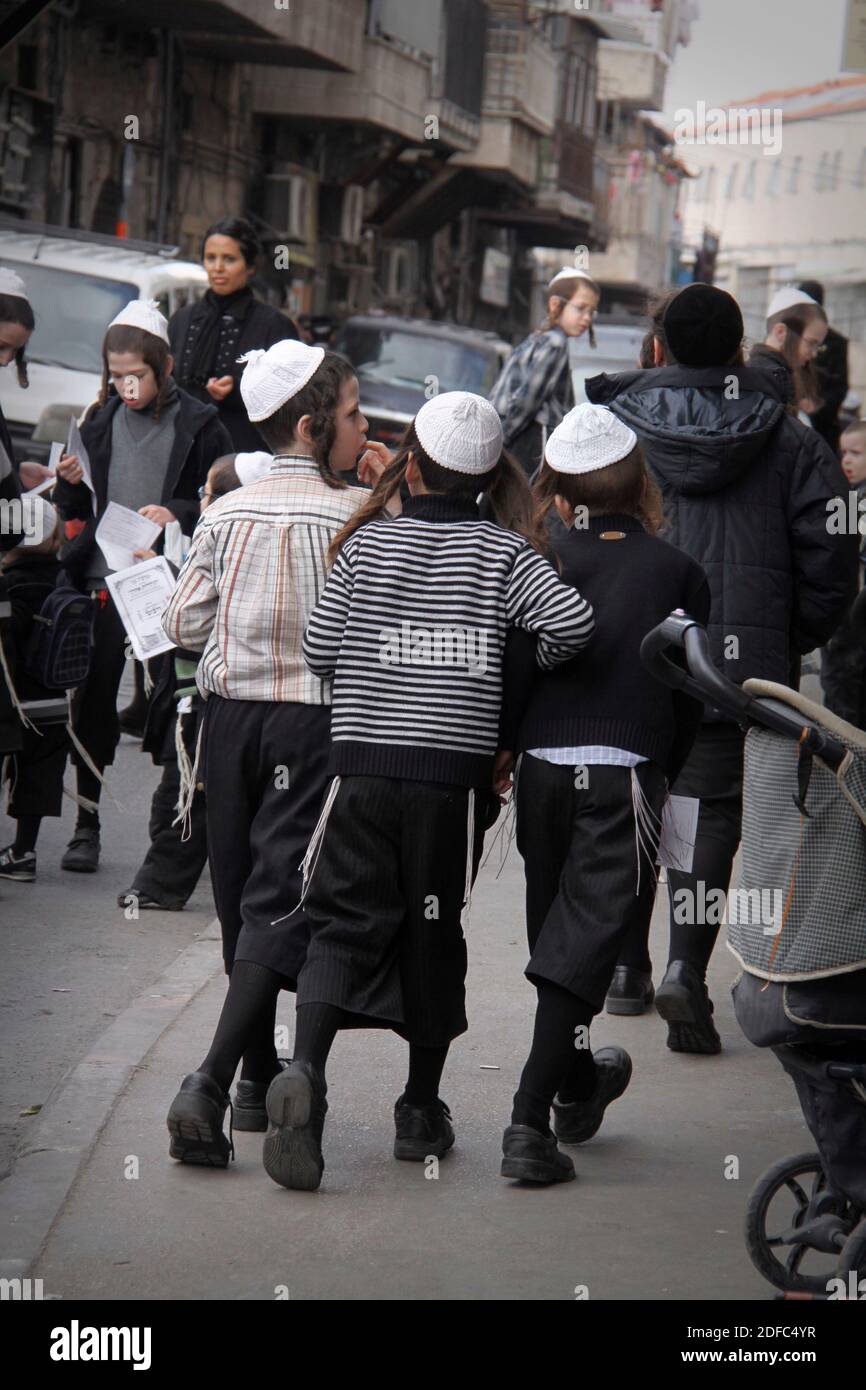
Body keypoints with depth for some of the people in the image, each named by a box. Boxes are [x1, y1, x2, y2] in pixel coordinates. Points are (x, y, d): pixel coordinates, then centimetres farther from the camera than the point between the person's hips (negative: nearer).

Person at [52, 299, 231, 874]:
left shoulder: (198, 425, -3)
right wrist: (71, 484, -6)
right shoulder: (101, 420, 9)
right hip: (106, 579, 3)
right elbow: (79, 512, 16)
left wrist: (178, 513, -19)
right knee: (94, 702, 3)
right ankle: (86, 824, 11)